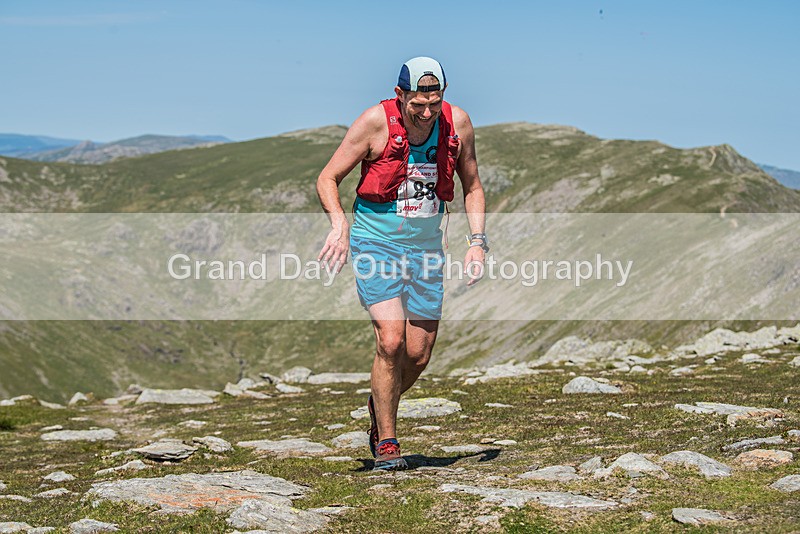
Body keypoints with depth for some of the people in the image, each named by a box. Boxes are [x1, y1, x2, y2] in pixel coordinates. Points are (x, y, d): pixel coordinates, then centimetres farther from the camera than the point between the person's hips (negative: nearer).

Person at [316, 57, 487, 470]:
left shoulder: (457, 123, -7)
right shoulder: (376, 122, -16)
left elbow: (472, 186, 8)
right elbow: (327, 179, -9)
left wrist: (477, 241, -3)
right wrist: (339, 223, -27)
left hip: (426, 247, 4)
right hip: (376, 244, -4)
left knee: (419, 355, 3)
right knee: (390, 343, -17)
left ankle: (381, 406, 35)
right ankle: (386, 444, -1)